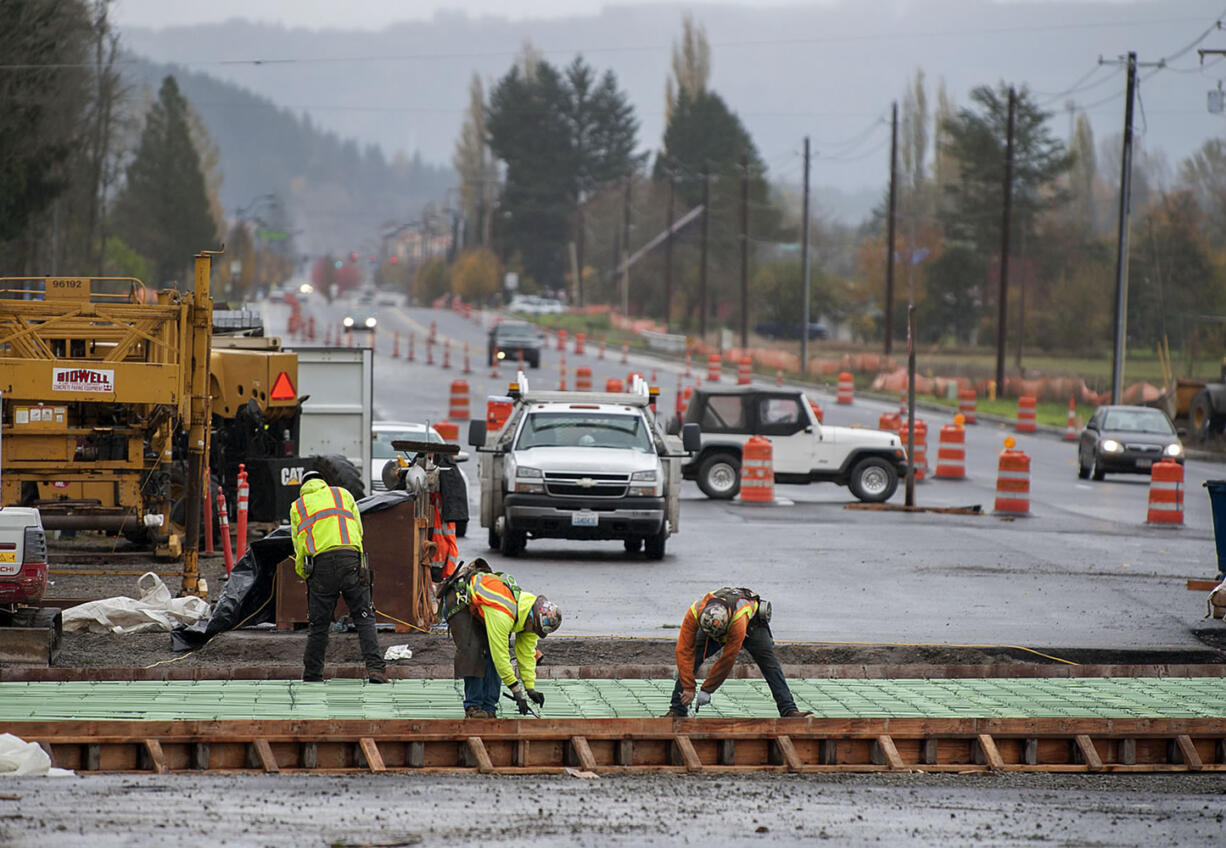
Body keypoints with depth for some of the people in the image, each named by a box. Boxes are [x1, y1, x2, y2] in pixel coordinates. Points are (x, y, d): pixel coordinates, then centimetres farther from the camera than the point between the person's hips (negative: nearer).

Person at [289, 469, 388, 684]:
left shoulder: (297, 506, 21)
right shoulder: (342, 494, 22)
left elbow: (298, 544, 16)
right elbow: (358, 529, 21)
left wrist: (304, 573, 24)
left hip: (319, 563, 0)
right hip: (350, 558, 0)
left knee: (319, 623, 8)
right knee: (364, 617, 2)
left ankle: (312, 674, 12)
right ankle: (375, 668, -9)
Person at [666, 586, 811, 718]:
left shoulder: (738, 619, -47)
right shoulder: (694, 612, -39)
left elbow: (727, 660, -41)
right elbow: (684, 650, -35)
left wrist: (706, 690, -35)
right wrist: (688, 688, -37)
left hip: (751, 624, -2)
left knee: (770, 664, -17)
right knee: (690, 660, -16)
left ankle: (789, 710, -15)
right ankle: (676, 711, -9)